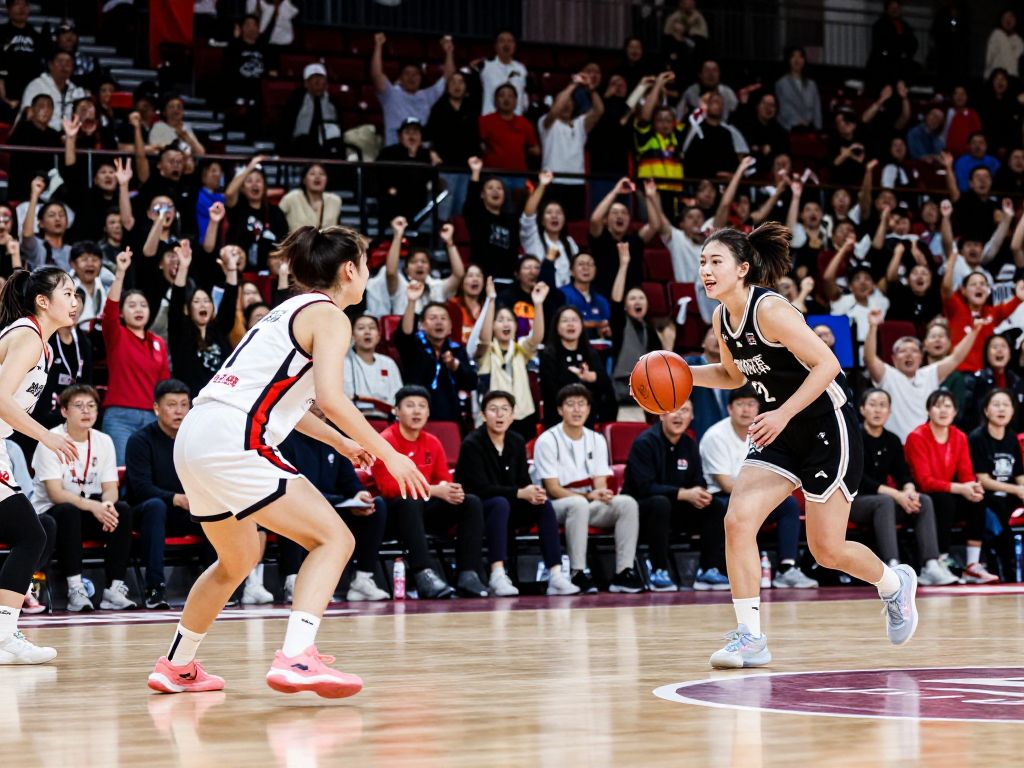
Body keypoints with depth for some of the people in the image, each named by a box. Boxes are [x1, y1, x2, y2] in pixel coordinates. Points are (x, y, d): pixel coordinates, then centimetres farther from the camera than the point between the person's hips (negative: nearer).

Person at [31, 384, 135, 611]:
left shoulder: (103, 441, 3)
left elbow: (110, 488, -2)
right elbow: (55, 493, -21)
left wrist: (107, 504, -27)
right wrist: (92, 505, -36)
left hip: (89, 510, 5)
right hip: (49, 514, -5)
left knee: (122, 510, -23)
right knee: (68, 511, -37)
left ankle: (115, 588, -24)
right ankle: (75, 589, -35)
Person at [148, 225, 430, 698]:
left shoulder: (291, 310, 23)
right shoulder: (328, 315, -4)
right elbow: (330, 398, -18)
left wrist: (341, 443, 37)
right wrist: (387, 454, -10)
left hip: (194, 440, 10)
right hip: (231, 442, -9)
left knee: (238, 560, 28)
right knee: (334, 539, -8)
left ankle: (177, 666, 37)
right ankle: (296, 659, -23)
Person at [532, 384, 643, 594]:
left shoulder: (597, 440, 7)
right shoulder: (547, 441, -9)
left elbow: (600, 485, 4)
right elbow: (553, 489, -12)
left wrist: (602, 494, -22)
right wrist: (589, 496, -25)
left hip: (589, 506, 5)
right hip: (557, 507, -5)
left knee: (627, 503, -22)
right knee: (578, 504, -39)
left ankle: (623, 573, -25)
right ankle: (578, 574, -35)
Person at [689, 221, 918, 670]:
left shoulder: (770, 310, -22)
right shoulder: (721, 319, 2)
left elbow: (827, 364, -24)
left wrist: (784, 413, -30)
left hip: (828, 429, -7)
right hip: (779, 434, 7)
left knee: (827, 551, 2)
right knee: (737, 521, -12)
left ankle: (894, 584, 33)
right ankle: (750, 637, -7)